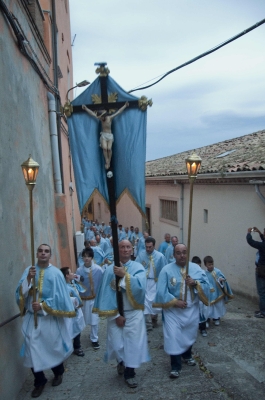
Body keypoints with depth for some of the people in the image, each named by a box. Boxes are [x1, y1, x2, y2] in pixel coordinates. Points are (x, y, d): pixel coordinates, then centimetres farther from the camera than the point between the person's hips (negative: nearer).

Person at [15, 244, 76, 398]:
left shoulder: (55, 273, -11)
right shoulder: (29, 270, -2)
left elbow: (60, 297, -12)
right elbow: (21, 293, -8)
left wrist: (43, 305, -18)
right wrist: (28, 278, -22)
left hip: (50, 318, -2)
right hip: (32, 318, 2)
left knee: (53, 347, 15)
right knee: (33, 350, 5)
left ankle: (58, 373, 42)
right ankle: (39, 381, 27)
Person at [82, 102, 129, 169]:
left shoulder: (110, 118, -8)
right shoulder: (100, 118, -3)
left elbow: (118, 112, -7)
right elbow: (92, 113, 0)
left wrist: (125, 105, -8)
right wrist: (85, 108, -1)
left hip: (110, 135, -1)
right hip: (103, 135, 1)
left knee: (109, 148, -10)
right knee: (104, 148, -16)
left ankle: (109, 162, 4)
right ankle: (107, 162, -9)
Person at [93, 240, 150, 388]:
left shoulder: (138, 267, -5)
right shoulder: (110, 269, -5)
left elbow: (140, 287, -21)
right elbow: (107, 293, -7)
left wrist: (125, 275, -28)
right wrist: (115, 314, -10)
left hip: (133, 313, 0)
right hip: (115, 313, 1)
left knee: (133, 344, 4)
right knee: (117, 344, 7)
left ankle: (129, 373, 26)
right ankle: (121, 362, 40)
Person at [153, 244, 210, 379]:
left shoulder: (196, 268, -3)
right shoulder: (166, 270, -12)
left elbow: (206, 286, -6)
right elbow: (161, 291, -14)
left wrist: (195, 283, -23)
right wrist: (175, 301, -21)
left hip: (192, 309, 4)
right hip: (172, 310, -3)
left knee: (189, 334, 21)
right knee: (173, 337, -5)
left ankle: (187, 355, 48)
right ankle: (175, 366, 13)